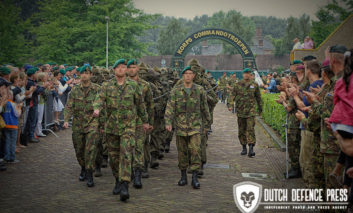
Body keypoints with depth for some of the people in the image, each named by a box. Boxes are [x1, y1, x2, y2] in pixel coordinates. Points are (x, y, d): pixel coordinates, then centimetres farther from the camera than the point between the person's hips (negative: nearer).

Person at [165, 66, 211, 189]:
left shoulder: (200, 90, 2)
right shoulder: (176, 91, 0)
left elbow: (204, 107, 13)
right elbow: (170, 108, -8)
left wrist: (207, 120, 23)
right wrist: (168, 122, -20)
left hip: (195, 125, -1)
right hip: (180, 125, 1)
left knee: (195, 150, -10)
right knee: (182, 152, 8)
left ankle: (195, 178, -5)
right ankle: (183, 177, 20)